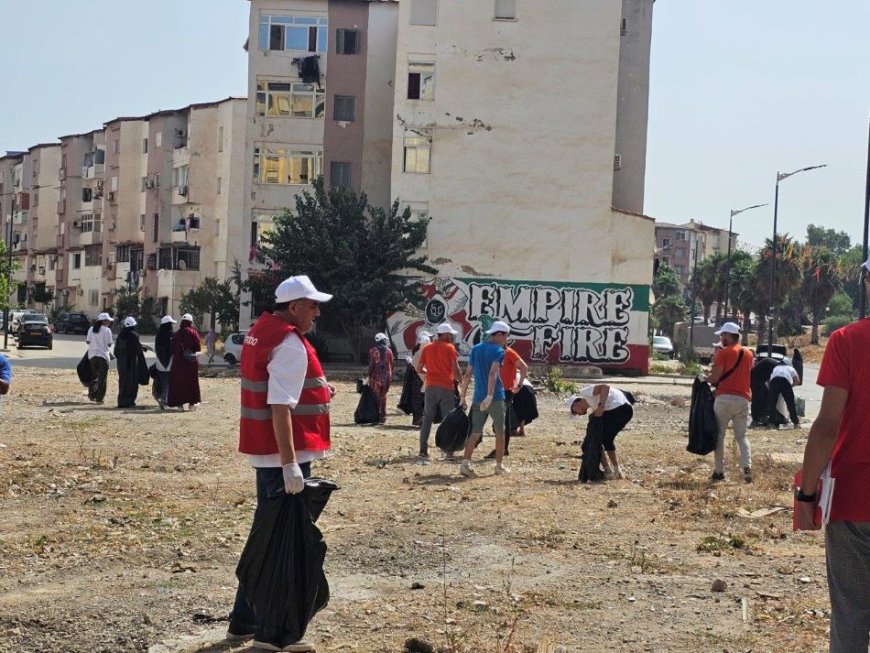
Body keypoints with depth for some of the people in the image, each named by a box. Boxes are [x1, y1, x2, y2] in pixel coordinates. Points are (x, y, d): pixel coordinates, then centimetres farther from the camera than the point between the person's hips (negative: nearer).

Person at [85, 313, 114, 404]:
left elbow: (88, 341, 0)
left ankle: (92, 395, 11)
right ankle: (99, 398, 0)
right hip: (103, 355, -4)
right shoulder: (107, 330, -8)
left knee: (93, 376, 18)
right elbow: (109, 344, -8)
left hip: (92, 355, 4)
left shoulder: (91, 329, 4)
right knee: (102, 378, 2)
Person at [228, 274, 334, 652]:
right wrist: (290, 465, -27)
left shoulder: (261, 331, 13)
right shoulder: (290, 344, -18)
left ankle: (244, 621, 25)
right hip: (284, 454, -10)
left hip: (265, 452, 10)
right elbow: (280, 407, -25)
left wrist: (315, 392, 16)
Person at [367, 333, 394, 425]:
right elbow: (391, 365, 7)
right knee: (383, 397, 13)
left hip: (376, 377, -3)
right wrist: (390, 376, 16)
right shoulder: (389, 351, 2)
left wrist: (369, 376, 0)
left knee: (377, 397, 2)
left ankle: (377, 418, -2)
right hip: (386, 377, 3)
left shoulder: (373, 351, -7)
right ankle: (383, 417, 14)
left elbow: (371, 365, -8)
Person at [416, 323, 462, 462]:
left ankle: (423, 452, -4)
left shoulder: (427, 348, 8)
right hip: (446, 387, -3)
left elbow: (419, 369, 8)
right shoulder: (449, 348, -3)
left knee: (427, 420, 4)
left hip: (430, 387, 3)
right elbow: (455, 368, -8)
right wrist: (460, 379, 7)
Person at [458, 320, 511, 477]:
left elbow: (468, 374, 10)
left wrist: (463, 396, 12)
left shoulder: (475, 349, 12)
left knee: (475, 432, 4)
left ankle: (465, 463, -11)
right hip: (495, 397, -5)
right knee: (500, 431, 11)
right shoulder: (499, 351, -7)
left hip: (478, 398, 5)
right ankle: (499, 465, 17)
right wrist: (490, 395, -29)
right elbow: (492, 373, -21)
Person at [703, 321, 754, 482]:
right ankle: (747, 467, -13)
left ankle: (719, 471, 3)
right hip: (743, 399, 5)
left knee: (719, 435, 5)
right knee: (741, 436, 8)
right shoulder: (748, 354, 15)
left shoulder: (723, 352, -3)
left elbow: (715, 377, -8)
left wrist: (704, 378, 11)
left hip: (724, 398, -5)